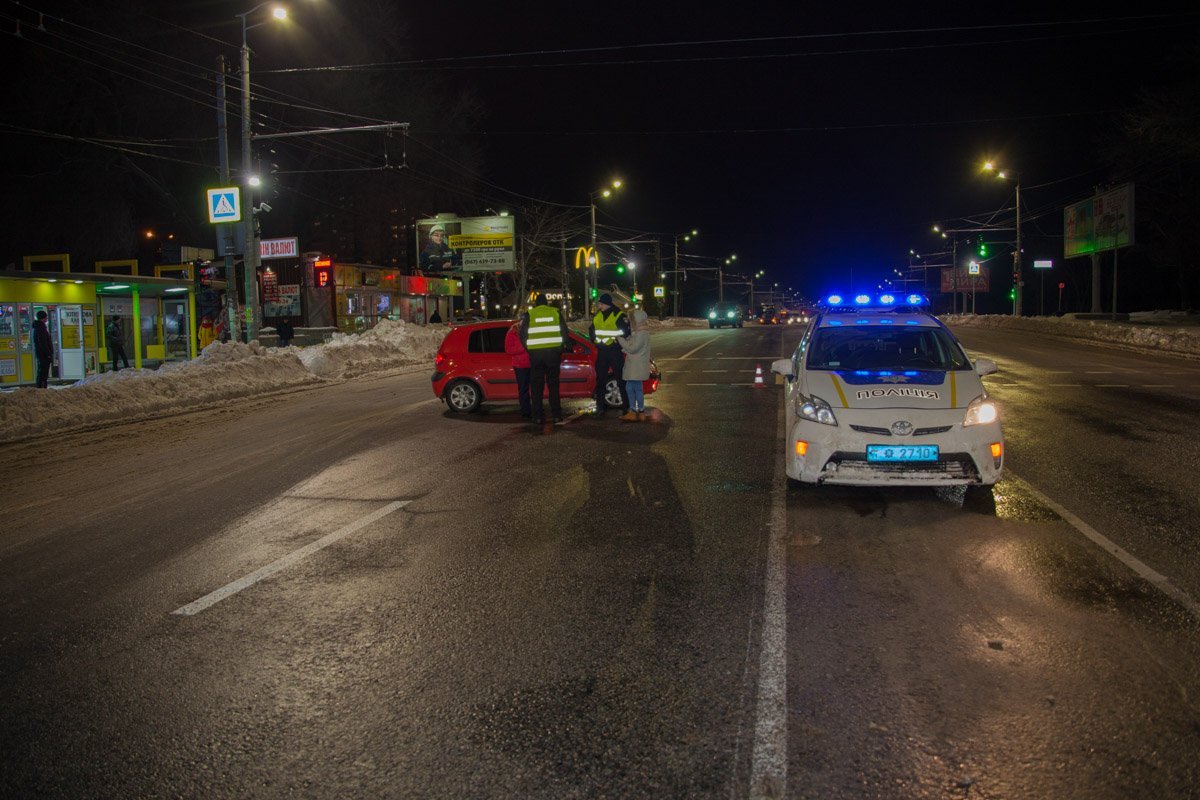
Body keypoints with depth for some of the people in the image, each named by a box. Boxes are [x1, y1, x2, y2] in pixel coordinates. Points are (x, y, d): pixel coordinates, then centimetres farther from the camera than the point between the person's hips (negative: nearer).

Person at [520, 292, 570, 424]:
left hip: (536, 353, -1)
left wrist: (527, 347, 16)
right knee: (553, 384, 10)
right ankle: (557, 415, 8)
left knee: (536, 386, 5)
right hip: (553, 352, 1)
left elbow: (523, 334, 2)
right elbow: (565, 332, 5)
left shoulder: (530, 314, 1)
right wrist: (562, 346, 18)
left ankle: (537, 416, 2)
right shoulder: (556, 312, 4)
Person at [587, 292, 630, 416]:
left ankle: (627, 405, 4)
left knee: (621, 379, -2)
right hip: (601, 352, 6)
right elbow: (591, 329, 23)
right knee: (600, 379, 8)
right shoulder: (597, 315, 10)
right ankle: (600, 406, 14)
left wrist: (619, 345, -8)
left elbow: (626, 332, -10)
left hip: (615, 352, -6)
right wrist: (595, 339, 10)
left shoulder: (619, 315, -9)